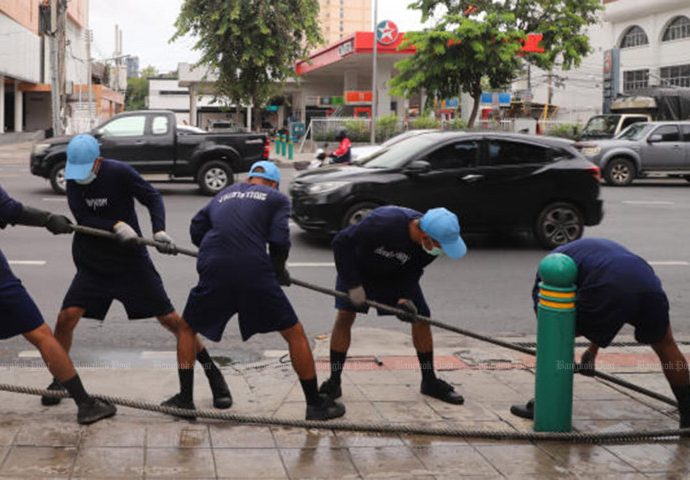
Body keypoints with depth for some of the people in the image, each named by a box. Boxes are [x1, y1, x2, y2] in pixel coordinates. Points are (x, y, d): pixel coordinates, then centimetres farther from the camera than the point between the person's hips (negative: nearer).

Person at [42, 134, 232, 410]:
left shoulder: (120, 172, -14)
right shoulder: (73, 180, -4)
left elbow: (152, 197, -12)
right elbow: (83, 219, -13)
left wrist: (159, 230, -29)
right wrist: (116, 226, -30)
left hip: (131, 261, -3)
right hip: (93, 263, 3)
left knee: (170, 319, -4)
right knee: (67, 317, -12)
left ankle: (212, 373, 9)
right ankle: (59, 379, 10)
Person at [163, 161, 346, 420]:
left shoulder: (224, 194, 27)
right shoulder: (277, 198, 14)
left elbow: (196, 231, 22)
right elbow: (279, 241, 0)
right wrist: (279, 271, 16)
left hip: (214, 273, 3)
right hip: (255, 273, -3)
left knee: (188, 328, 27)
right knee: (295, 334, 12)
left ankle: (185, 397, 21)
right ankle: (316, 404, 14)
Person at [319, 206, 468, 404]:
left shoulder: (431, 244, -26)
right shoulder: (383, 222, -43)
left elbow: (412, 273, -9)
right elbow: (341, 242, -31)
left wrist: (404, 298, -27)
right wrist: (353, 285, -29)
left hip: (396, 274, 4)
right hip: (358, 267, -4)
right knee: (345, 316, -16)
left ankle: (430, 381, 10)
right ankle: (334, 382, -4)